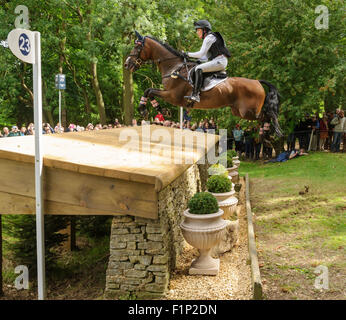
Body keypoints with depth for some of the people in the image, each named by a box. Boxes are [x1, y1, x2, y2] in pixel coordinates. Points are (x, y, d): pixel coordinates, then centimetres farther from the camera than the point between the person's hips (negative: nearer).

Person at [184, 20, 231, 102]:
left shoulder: (209, 38, -8)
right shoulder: (207, 39, 23)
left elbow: (201, 54, -14)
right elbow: (205, 57, 21)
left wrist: (188, 54, -6)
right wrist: (192, 57, 13)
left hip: (220, 61, -11)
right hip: (217, 62, 11)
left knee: (198, 69, -25)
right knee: (197, 69, 15)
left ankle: (195, 95, -34)